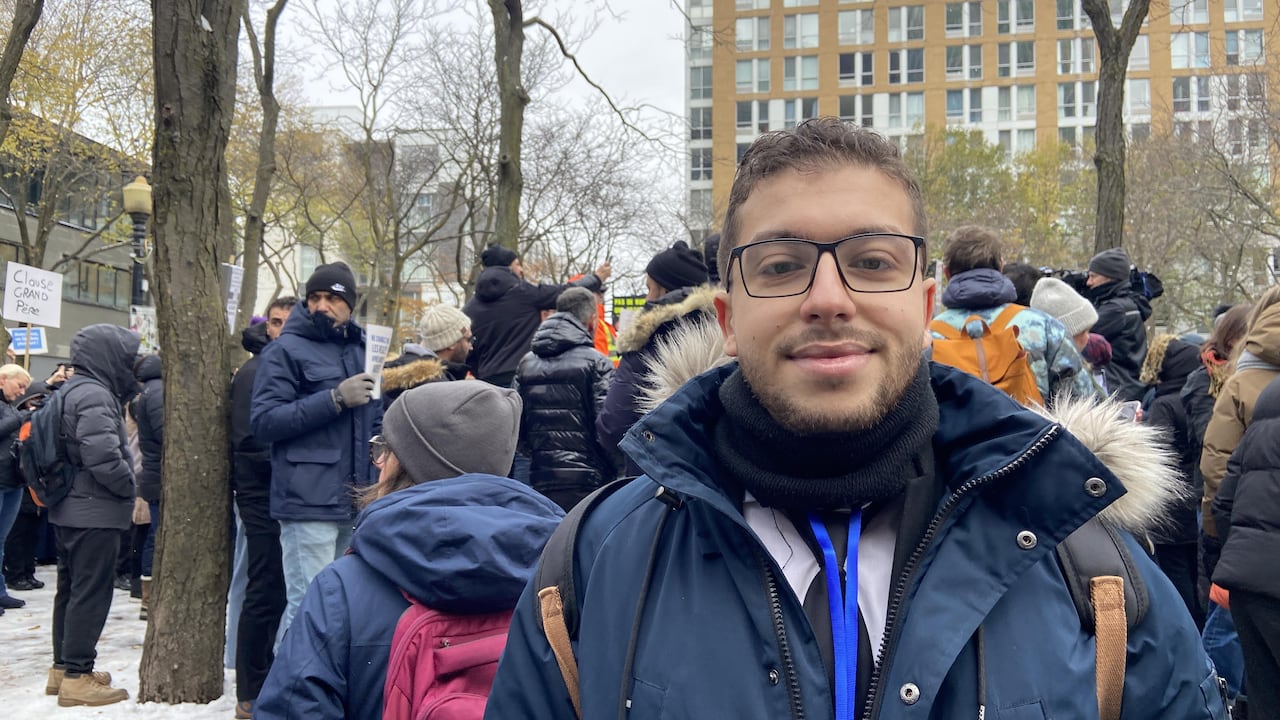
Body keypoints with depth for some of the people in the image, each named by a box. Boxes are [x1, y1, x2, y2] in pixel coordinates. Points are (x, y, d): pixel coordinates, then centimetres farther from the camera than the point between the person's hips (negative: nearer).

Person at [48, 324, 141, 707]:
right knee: (91, 593, -5)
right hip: (95, 512, -10)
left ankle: (63, 667, 24)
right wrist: (131, 486, -12)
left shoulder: (71, 390, 14)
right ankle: (76, 677, -1)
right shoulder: (95, 395, -19)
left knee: (71, 589, 16)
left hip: (71, 508, 10)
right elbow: (102, 456, -27)